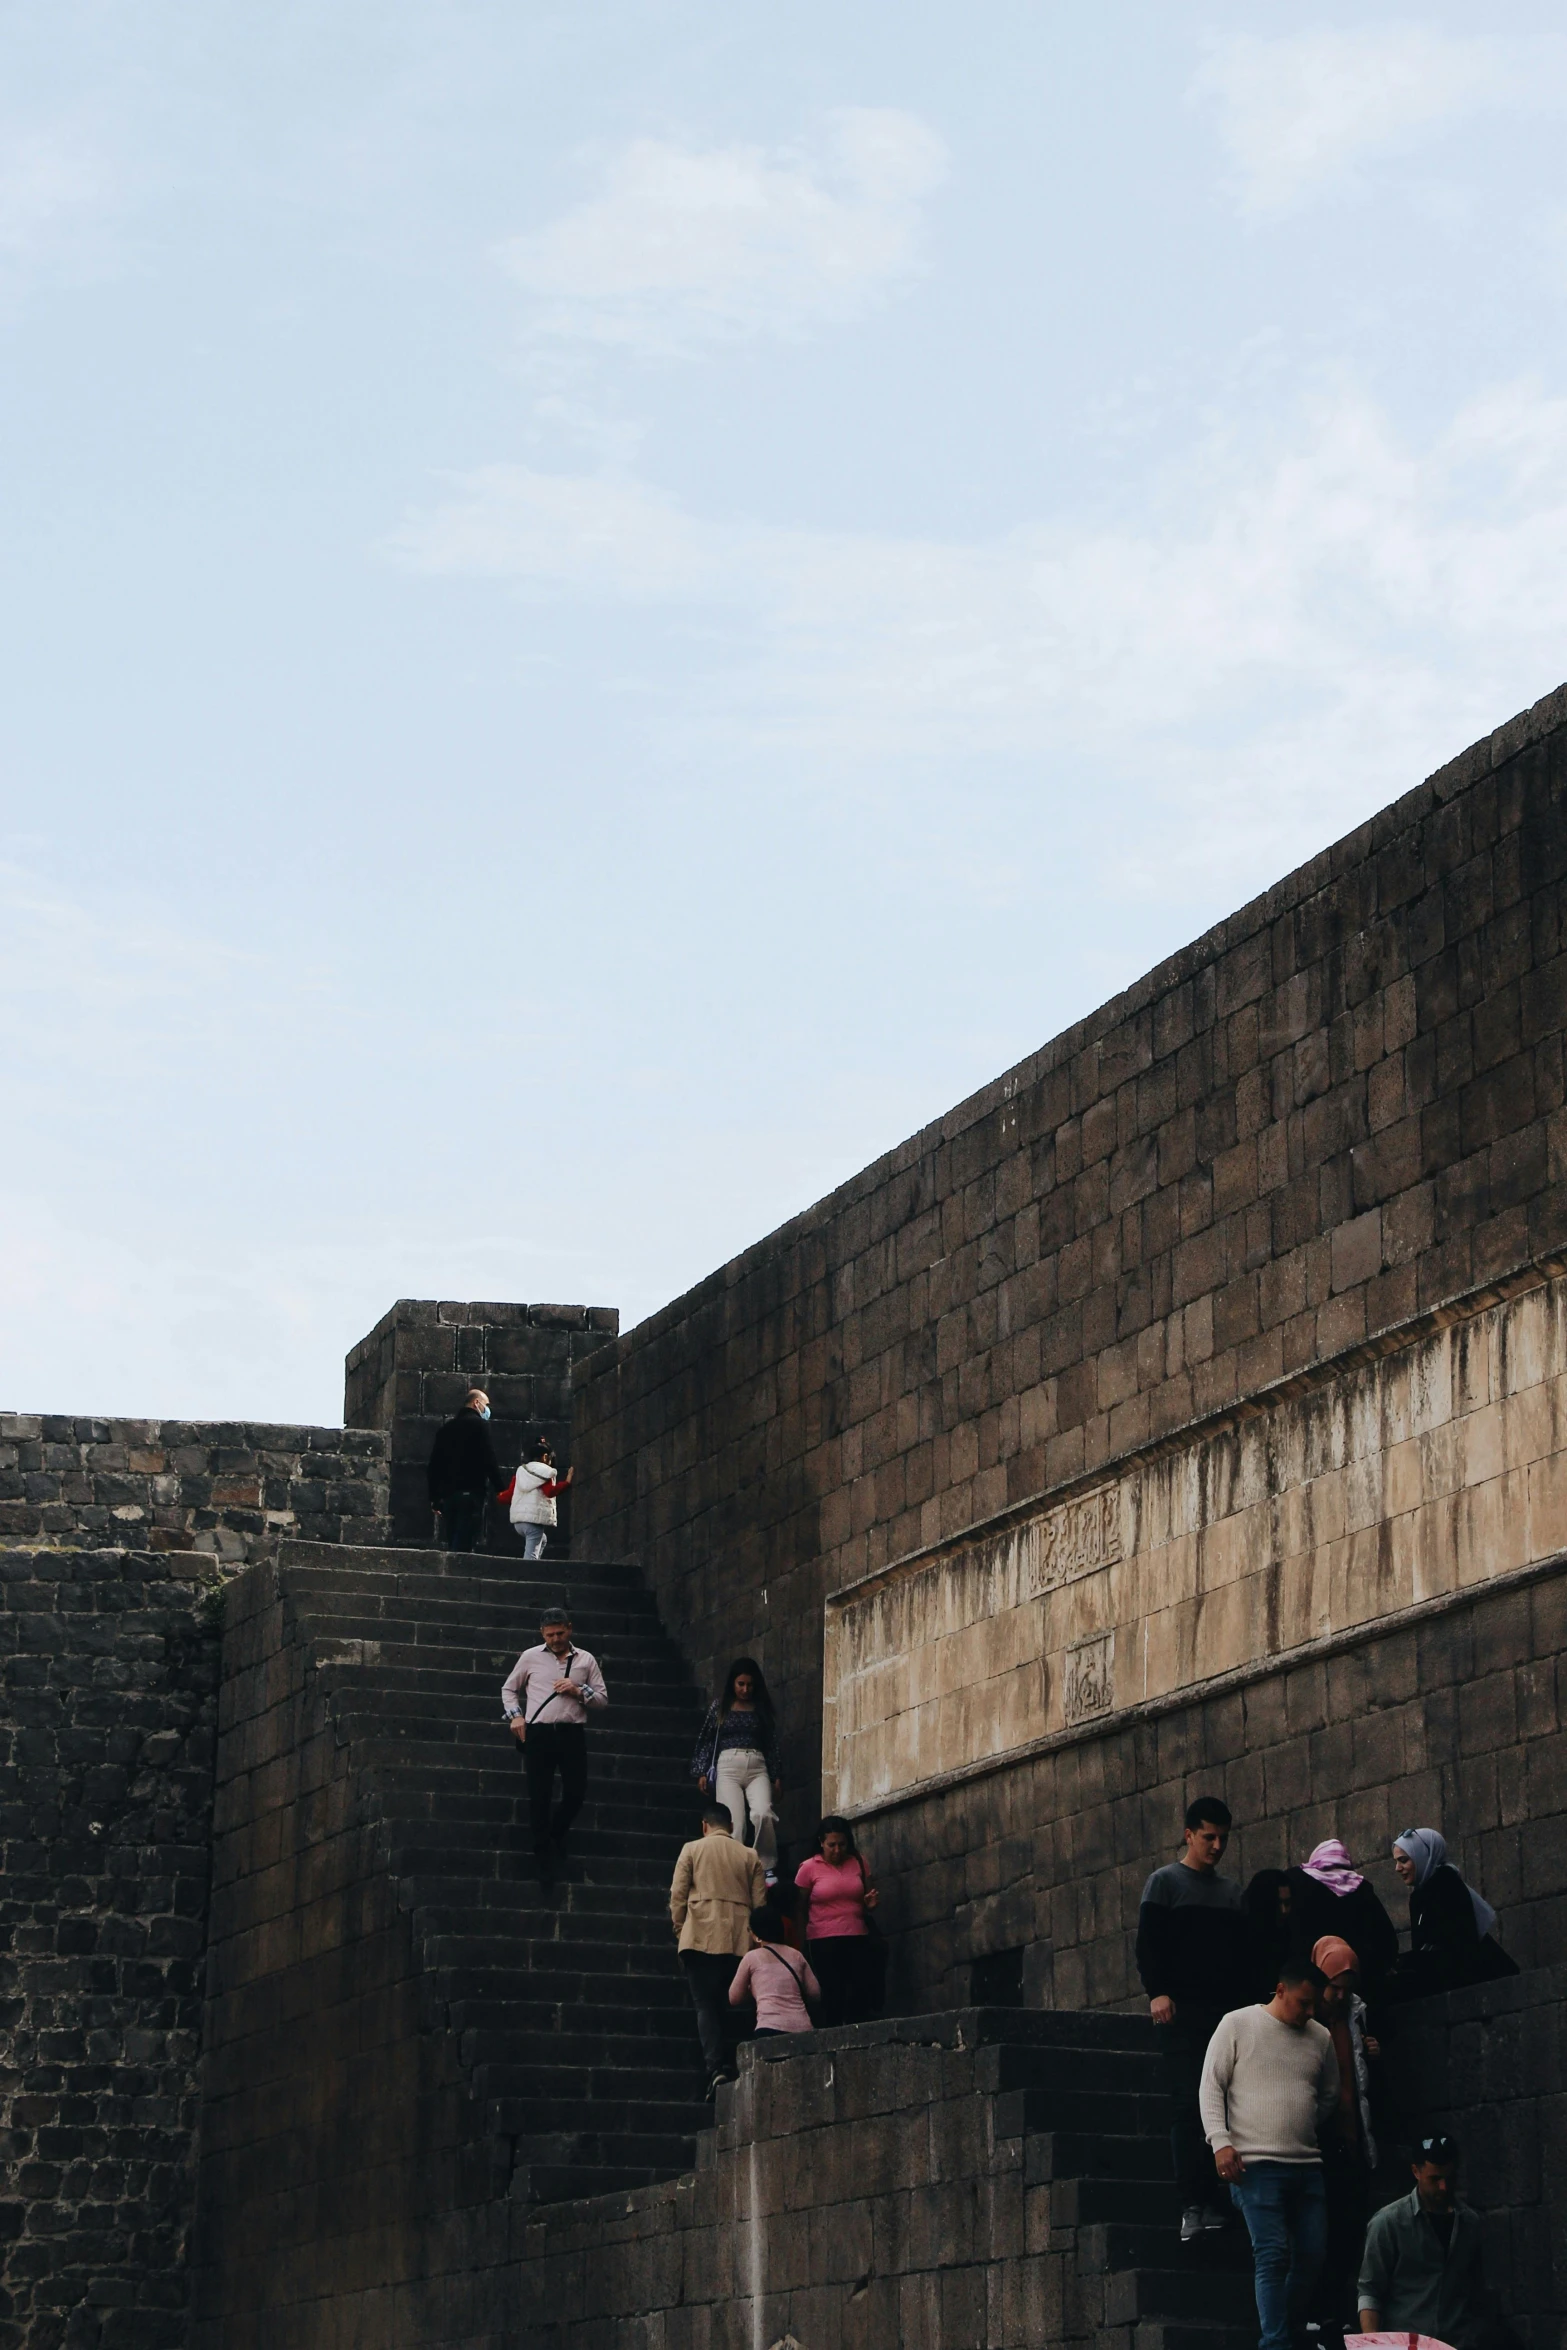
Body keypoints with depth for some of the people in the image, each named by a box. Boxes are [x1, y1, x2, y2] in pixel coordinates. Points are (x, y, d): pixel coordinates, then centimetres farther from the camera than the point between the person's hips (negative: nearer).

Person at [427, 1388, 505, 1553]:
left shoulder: (446, 1427, 19)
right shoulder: (477, 1424, -3)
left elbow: (434, 1464, 18)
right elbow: (489, 1459, -10)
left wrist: (434, 1497, 21)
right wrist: (499, 1489, -6)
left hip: (447, 1494, 7)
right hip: (471, 1492, -7)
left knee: (452, 1544, 9)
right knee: (464, 1544, -13)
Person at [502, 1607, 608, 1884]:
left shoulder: (586, 1660, 12)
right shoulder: (530, 1657, 10)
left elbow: (602, 1700, 12)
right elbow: (508, 1688, 20)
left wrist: (578, 1691, -6)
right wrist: (515, 1715, 3)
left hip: (572, 1733, 1)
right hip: (538, 1733, -1)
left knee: (575, 1792, -4)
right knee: (540, 1796, -2)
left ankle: (557, 1835, 27)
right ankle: (544, 1856, 10)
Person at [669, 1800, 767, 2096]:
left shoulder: (692, 1849, 6)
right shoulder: (749, 1856, 12)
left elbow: (678, 1895, 1)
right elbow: (759, 1903, 9)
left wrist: (680, 1929, 11)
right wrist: (755, 1938, 16)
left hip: (700, 1938, -2)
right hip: (739, 1942, 2)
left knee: (706, 2006, -5)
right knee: (728, 2006, 11)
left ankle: (715, 2068, -20)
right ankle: (729, 2067, 4)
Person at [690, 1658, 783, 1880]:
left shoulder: (762, 1710, 14)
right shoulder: (719, 1708, 11)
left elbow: (772, 1743, 14)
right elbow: (706, 1740, 12)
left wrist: (776, 1776, 9)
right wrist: (701, 1772, 5)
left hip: (757, 1768, 0)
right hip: (728, 1767, 0)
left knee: (762, 1813, -24)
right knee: (734, 1823, -12)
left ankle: (768, 1867, -17)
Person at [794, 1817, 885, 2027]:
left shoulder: (858, 1863, 9)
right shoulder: (808, 1868, 1)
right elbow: (800, 1909, 5)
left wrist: (871, 1904, -5)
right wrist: (802, 1946, 3)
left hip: (858, 1940, 3)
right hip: (824, 1943, -3)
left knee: (860, 1998, -4)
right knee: (832, 1998, -3)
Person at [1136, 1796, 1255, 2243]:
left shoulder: (1231, 1891, 20)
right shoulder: (1165, 1882, 5)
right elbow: (1148, 1942, -4)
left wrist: (1250, 2000, 10)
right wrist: (1157, 1992, -16)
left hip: (1227, 2012, 5)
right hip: (1183, 2012, -5)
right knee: (1189, 2105, -11)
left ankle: (1215, 2202, 1)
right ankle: (1192, 2206, -13)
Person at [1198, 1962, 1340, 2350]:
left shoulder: (1320, 2037, 13)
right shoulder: (1238, 2025, 0)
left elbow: (1330, 2097, 25)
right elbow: (1211, 2086, -1)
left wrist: (1304, 2125, 11)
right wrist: (1220, 2141, -11)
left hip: (1307, 2164, 5)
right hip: (1256, 2163, -5)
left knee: (1312, 2254, 2)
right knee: (1273, 2254, -12)